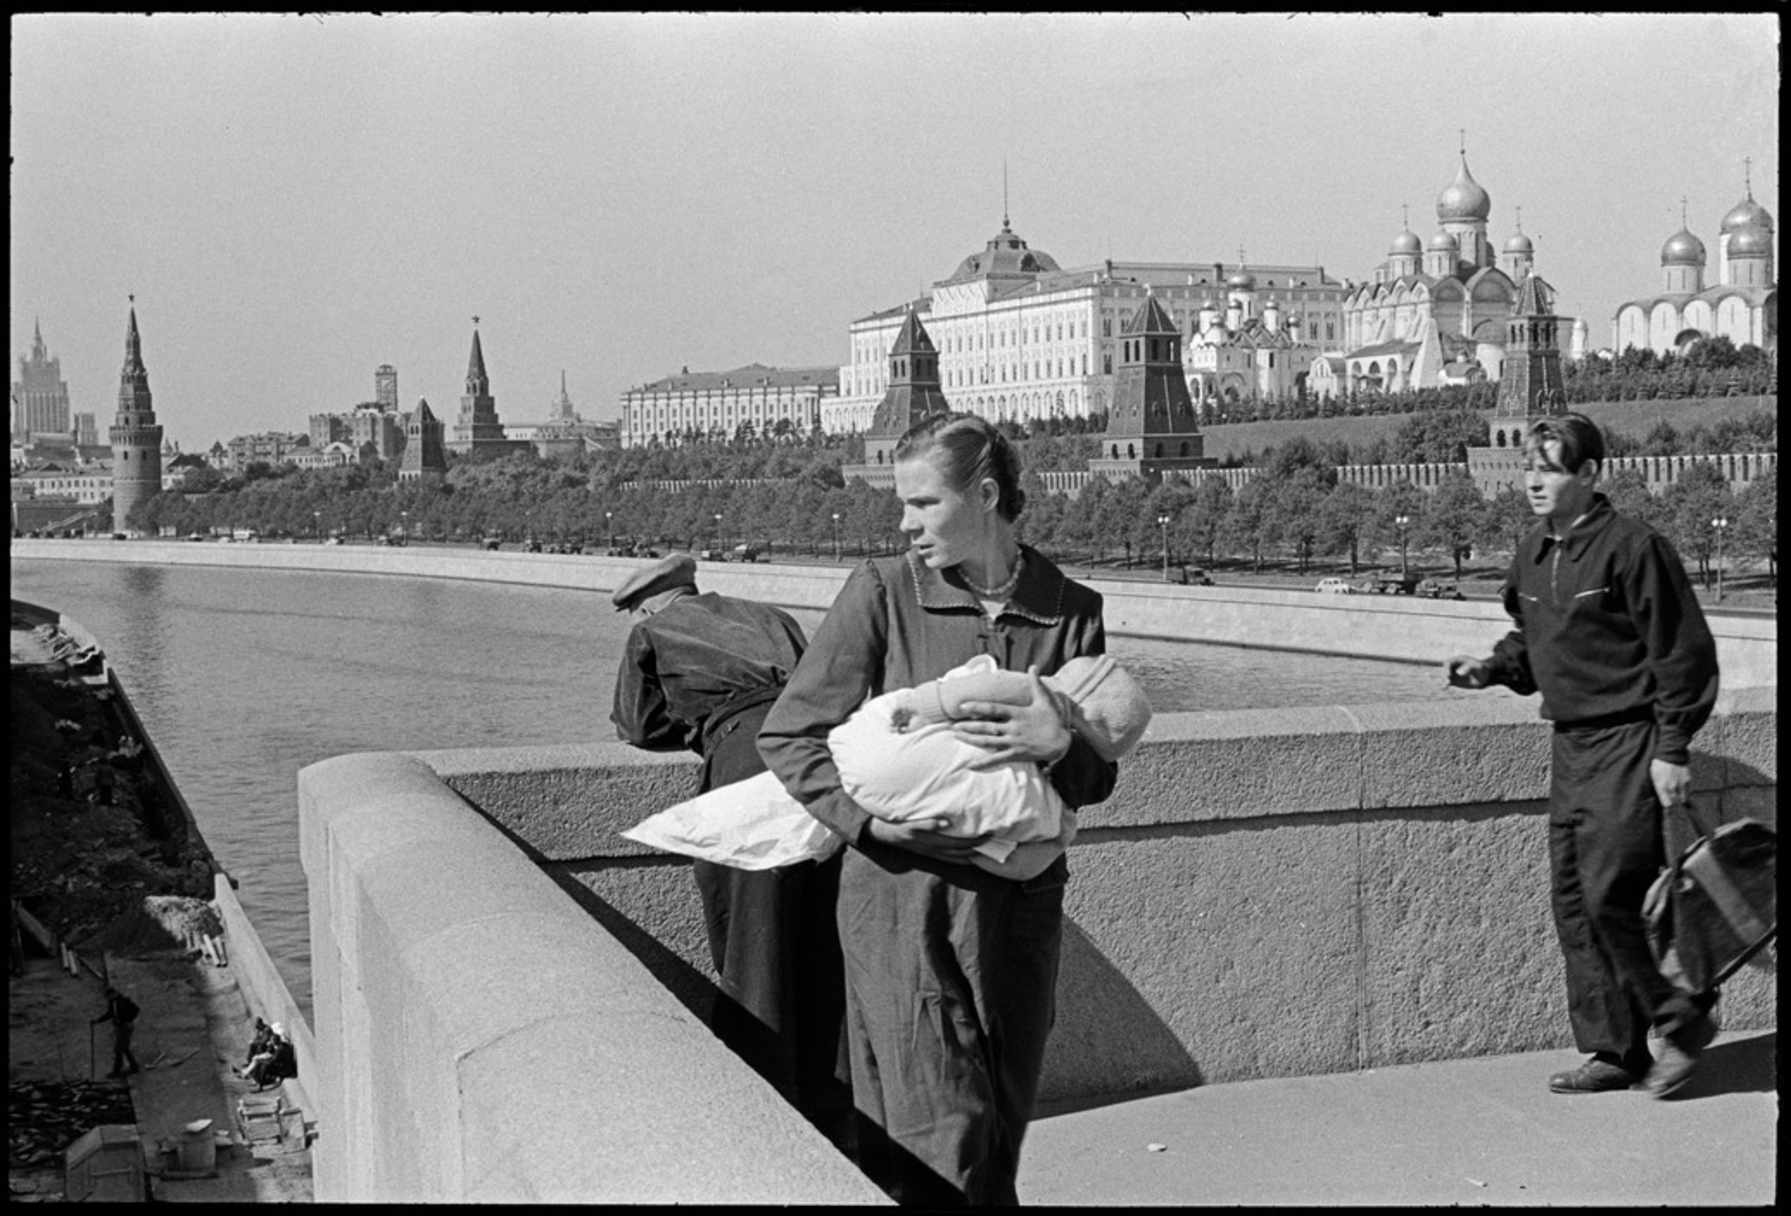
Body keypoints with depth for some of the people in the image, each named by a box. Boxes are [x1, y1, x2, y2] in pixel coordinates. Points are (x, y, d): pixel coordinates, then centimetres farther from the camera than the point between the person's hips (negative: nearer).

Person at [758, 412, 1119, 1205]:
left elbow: (1097, 781, 7)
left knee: (1002, 1133, 11)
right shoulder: (882, 593, -3)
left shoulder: (1071, 612, 3)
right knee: (938, 1138, -6)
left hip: (1018, 901, 3)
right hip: (901, 898, -3)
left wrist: (1061, 745, -15)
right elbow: (787, 736, -1)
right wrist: (866, 815, -14)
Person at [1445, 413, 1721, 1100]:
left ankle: (1683, 1020, 9)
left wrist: (1672, 749, -13)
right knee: (1573, 904, 8)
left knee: (1611, 895, -13)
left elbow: (1682, 651, -11)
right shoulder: (1531, 557, 10)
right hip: (1570, 746, 8)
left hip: (1629, 743, -8)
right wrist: (1491, 668, 3)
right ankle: (1613, 1050, 17)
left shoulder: (1631, 548, -12)